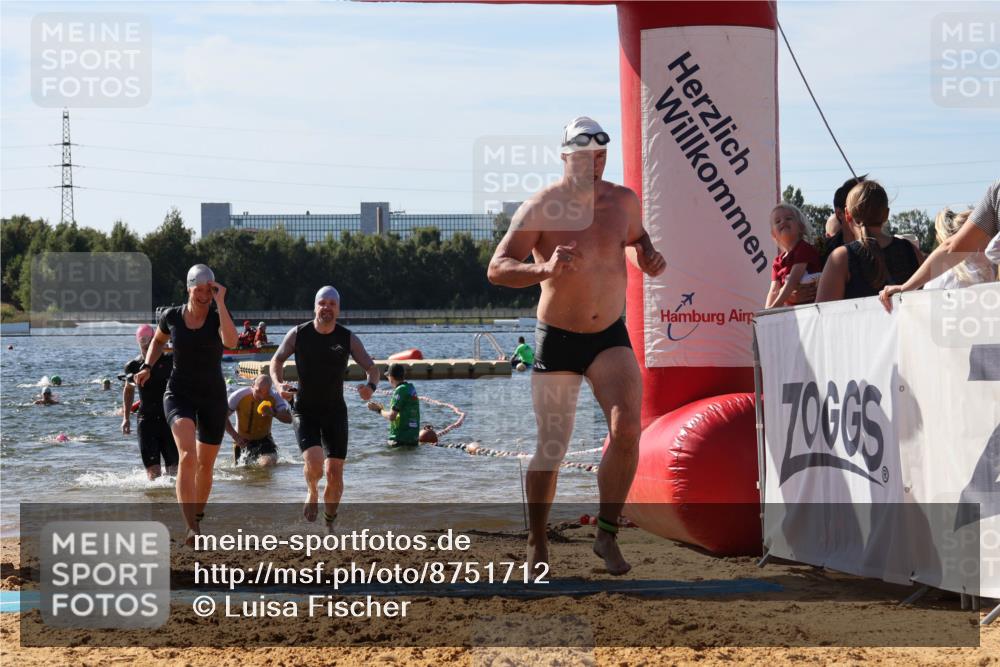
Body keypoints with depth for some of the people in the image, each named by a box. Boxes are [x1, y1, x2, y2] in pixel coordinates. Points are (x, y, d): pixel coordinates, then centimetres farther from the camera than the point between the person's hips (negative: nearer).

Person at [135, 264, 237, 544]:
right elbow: (158, 340, 21)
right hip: (179, 394, -1)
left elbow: (230, 341, -29)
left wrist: (220, 302, -24)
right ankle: (192, 528, -32)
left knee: (205, 465, 12)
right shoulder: (171, 316, -2)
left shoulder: (218, 317, -6)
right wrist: (147, 367, 7)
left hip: (213, 397, 1)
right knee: (187, 455, -25)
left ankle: (198, 519, 37)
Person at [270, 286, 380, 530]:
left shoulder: (348, 339, -3)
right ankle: (312, 493, 11)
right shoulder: (298, 334, -5)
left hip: (335, 411, 2)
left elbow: (372, 368, 1)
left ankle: (330, 522, 21)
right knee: (314, 462, -24)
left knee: (335, 473, -2)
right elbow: (277, 360, 7)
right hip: (305, 411, -2)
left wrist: (370, 386, -23)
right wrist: (279, 384, -13)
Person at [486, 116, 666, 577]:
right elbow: (496, 269, -14)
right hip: (556, 340, -3)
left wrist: (647, 258, 2)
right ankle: (537, 546, 23)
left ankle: (607, 534, -5)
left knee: (627, 430, -19)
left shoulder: (623, 201, 2)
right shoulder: (539, 209, -10)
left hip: (610, 336, 3)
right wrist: (544, 269, -32)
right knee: (550, 451, 3)